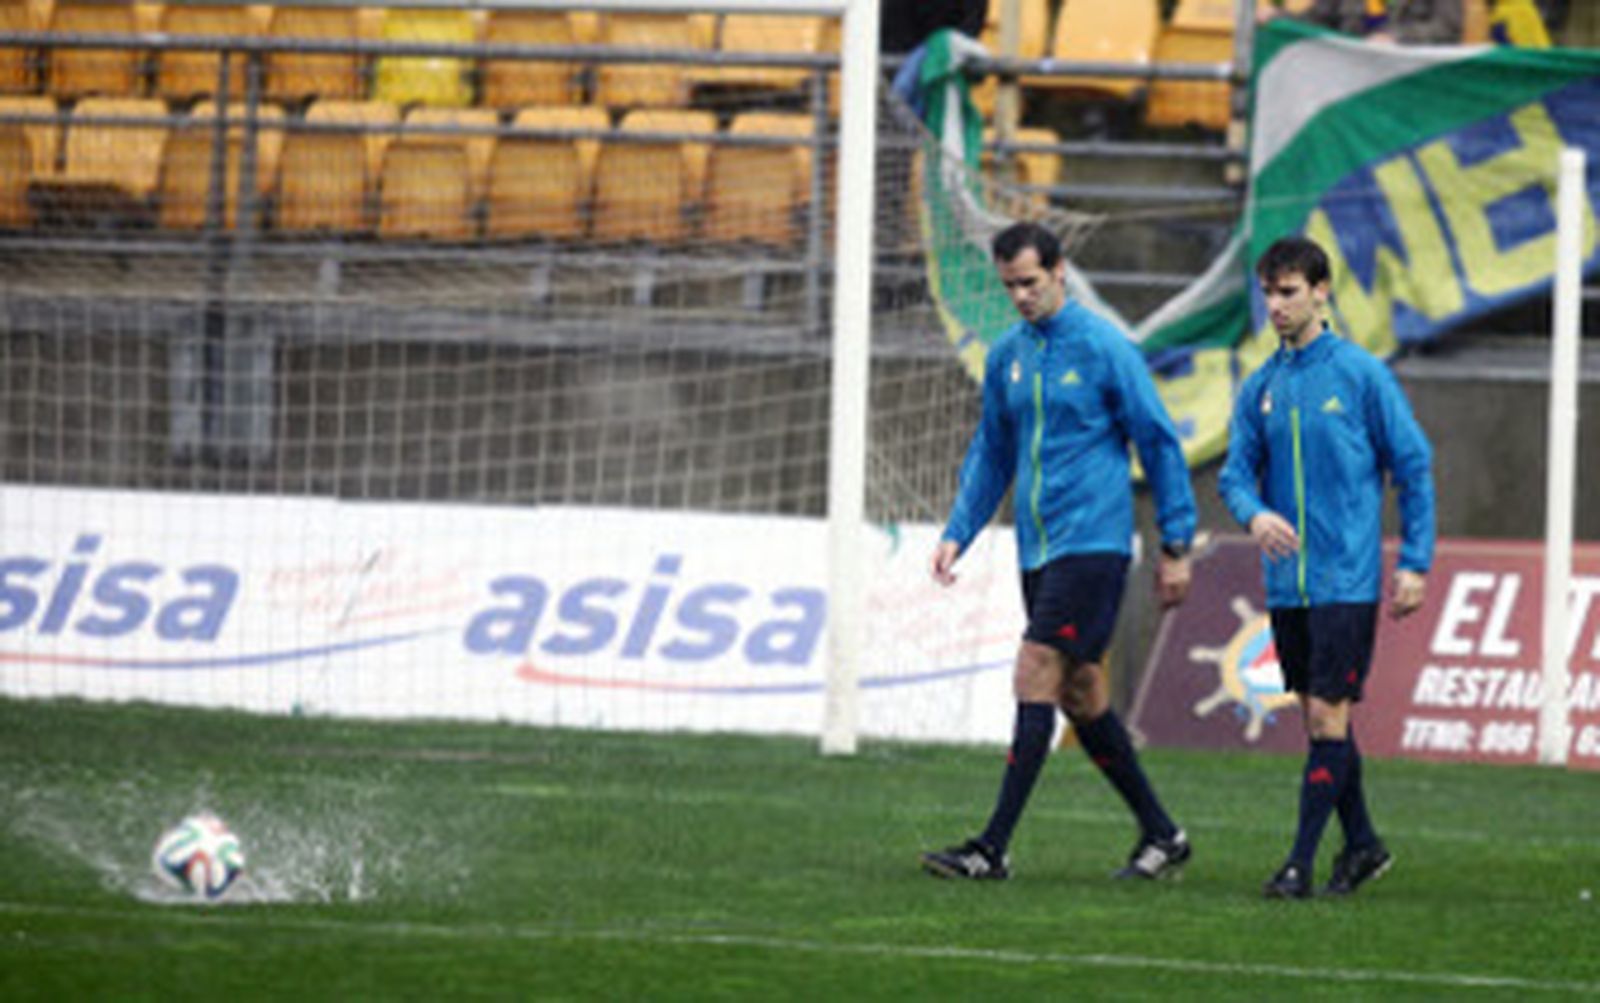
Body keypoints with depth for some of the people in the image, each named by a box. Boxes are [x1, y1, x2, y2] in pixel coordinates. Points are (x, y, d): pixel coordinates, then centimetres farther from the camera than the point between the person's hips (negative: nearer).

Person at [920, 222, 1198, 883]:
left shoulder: (1104, 349, -8)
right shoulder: (1006, 356, 11)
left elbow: (1159, 445, -4)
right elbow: (991, 452, 21)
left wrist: (1176, 546, -4)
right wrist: (958, 533, 10)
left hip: (1092, 543, -7)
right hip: (1037, 550, 7)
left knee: (1035, 681, -14)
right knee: (1080, 698, 9)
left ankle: (993, 848, -15)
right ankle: (1160, 834, 20)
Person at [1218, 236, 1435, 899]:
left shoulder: (1361, 375, -5)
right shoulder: (1260, 388, 9)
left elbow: (1413, 467, -1)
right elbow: (1236, 472, 8)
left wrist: (1415, 562, -5)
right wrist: (1254, 514, -16)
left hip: (1348, 579, -6)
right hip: (1287, 585, 6)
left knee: (1328, 715, -10)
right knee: (1316, 717, 11)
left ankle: (1301, 862, -10)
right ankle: (1361, 844, 23)